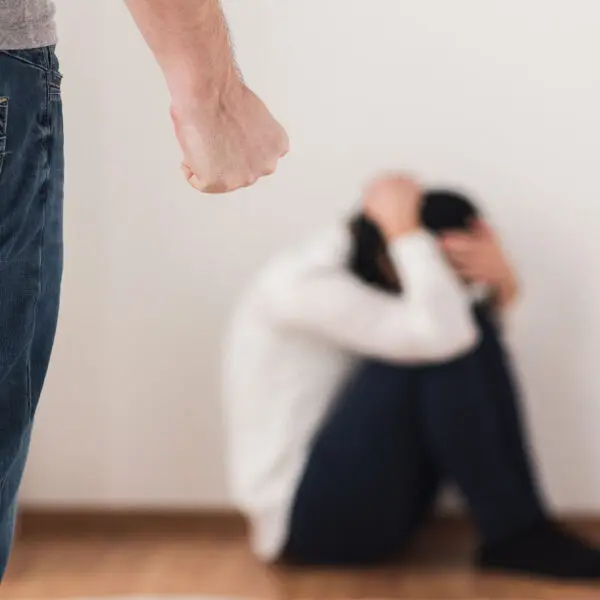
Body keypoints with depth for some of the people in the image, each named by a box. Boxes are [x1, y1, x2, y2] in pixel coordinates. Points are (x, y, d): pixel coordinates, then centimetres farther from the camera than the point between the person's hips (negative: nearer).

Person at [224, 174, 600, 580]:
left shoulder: (365, 277, 9)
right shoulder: (304, 285, -19)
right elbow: (439, 335, -32)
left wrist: (503, 286, -14)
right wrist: (404, 230, -23)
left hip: (375, 506, 9)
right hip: (306, 519, -9)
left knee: (471, 330, -7)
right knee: (440, 346, -23)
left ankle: (517, 533, -11)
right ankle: (516, 535, -15)